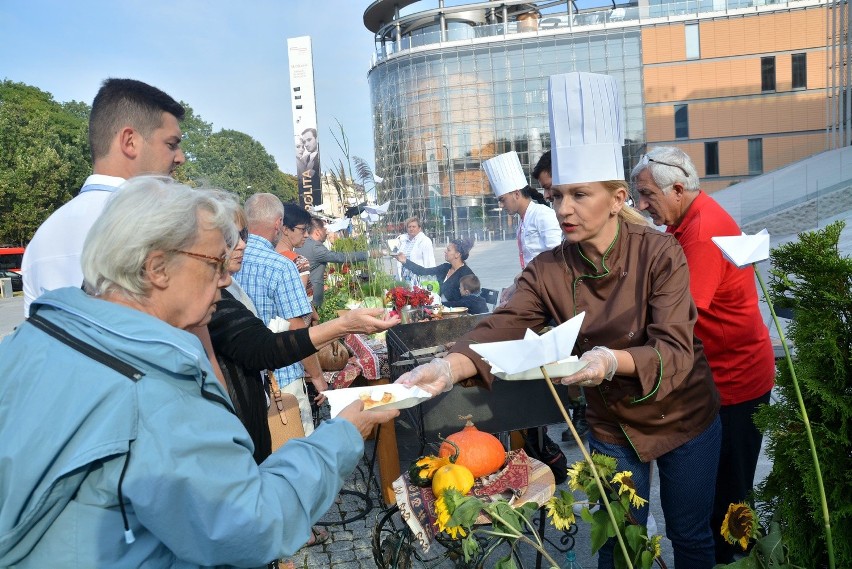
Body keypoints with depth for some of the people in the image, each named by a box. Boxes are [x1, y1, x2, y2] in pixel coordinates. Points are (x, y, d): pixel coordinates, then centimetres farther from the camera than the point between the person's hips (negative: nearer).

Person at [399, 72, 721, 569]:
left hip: (686, 417, -1)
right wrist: (449, 367, -47)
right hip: (612, 425, 2)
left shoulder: (660, 253, -21)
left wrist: (613, 361, -50)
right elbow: (502, 330, -27)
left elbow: (675, 351, -29)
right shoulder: (549, 270, -14)